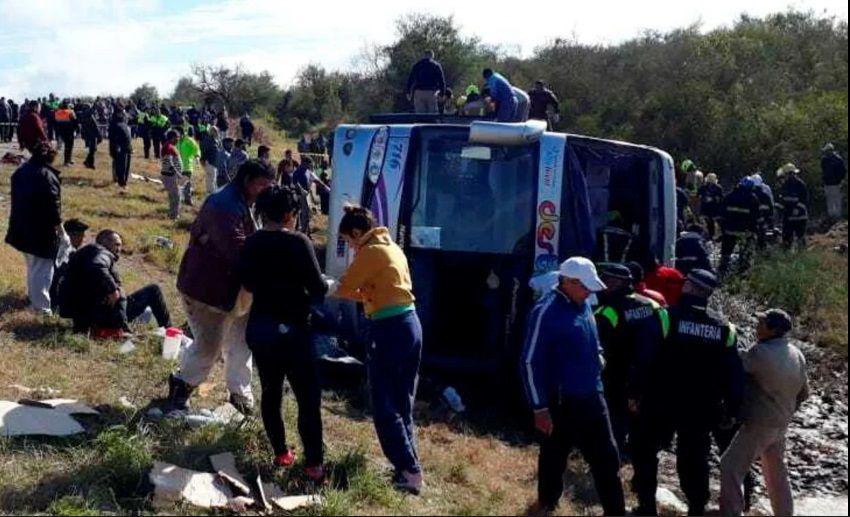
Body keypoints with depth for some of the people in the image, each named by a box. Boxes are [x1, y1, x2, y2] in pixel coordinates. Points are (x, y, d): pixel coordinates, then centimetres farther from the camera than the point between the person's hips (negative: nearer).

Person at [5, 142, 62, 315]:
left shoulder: (21, 171, 5)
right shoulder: (47, 176, -22)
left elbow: (18, 197, 13)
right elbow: (53, 203, -21)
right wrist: (57, 223, -6)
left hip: (22, 227, 9)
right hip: (42, 230, -9)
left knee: (32, 266, 26)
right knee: (43, 268, -1)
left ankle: (33, 297, 40)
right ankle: (41, 306, 0)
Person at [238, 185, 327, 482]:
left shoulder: (252, 243, 3)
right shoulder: (298, 243, -14)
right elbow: (318, 288, -14)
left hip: (259, 327, 6)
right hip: (291, 329, -6)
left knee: (270, 392, 16)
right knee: (308, 397, 1)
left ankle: (281, 454, 24)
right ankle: (314, 464, 0)